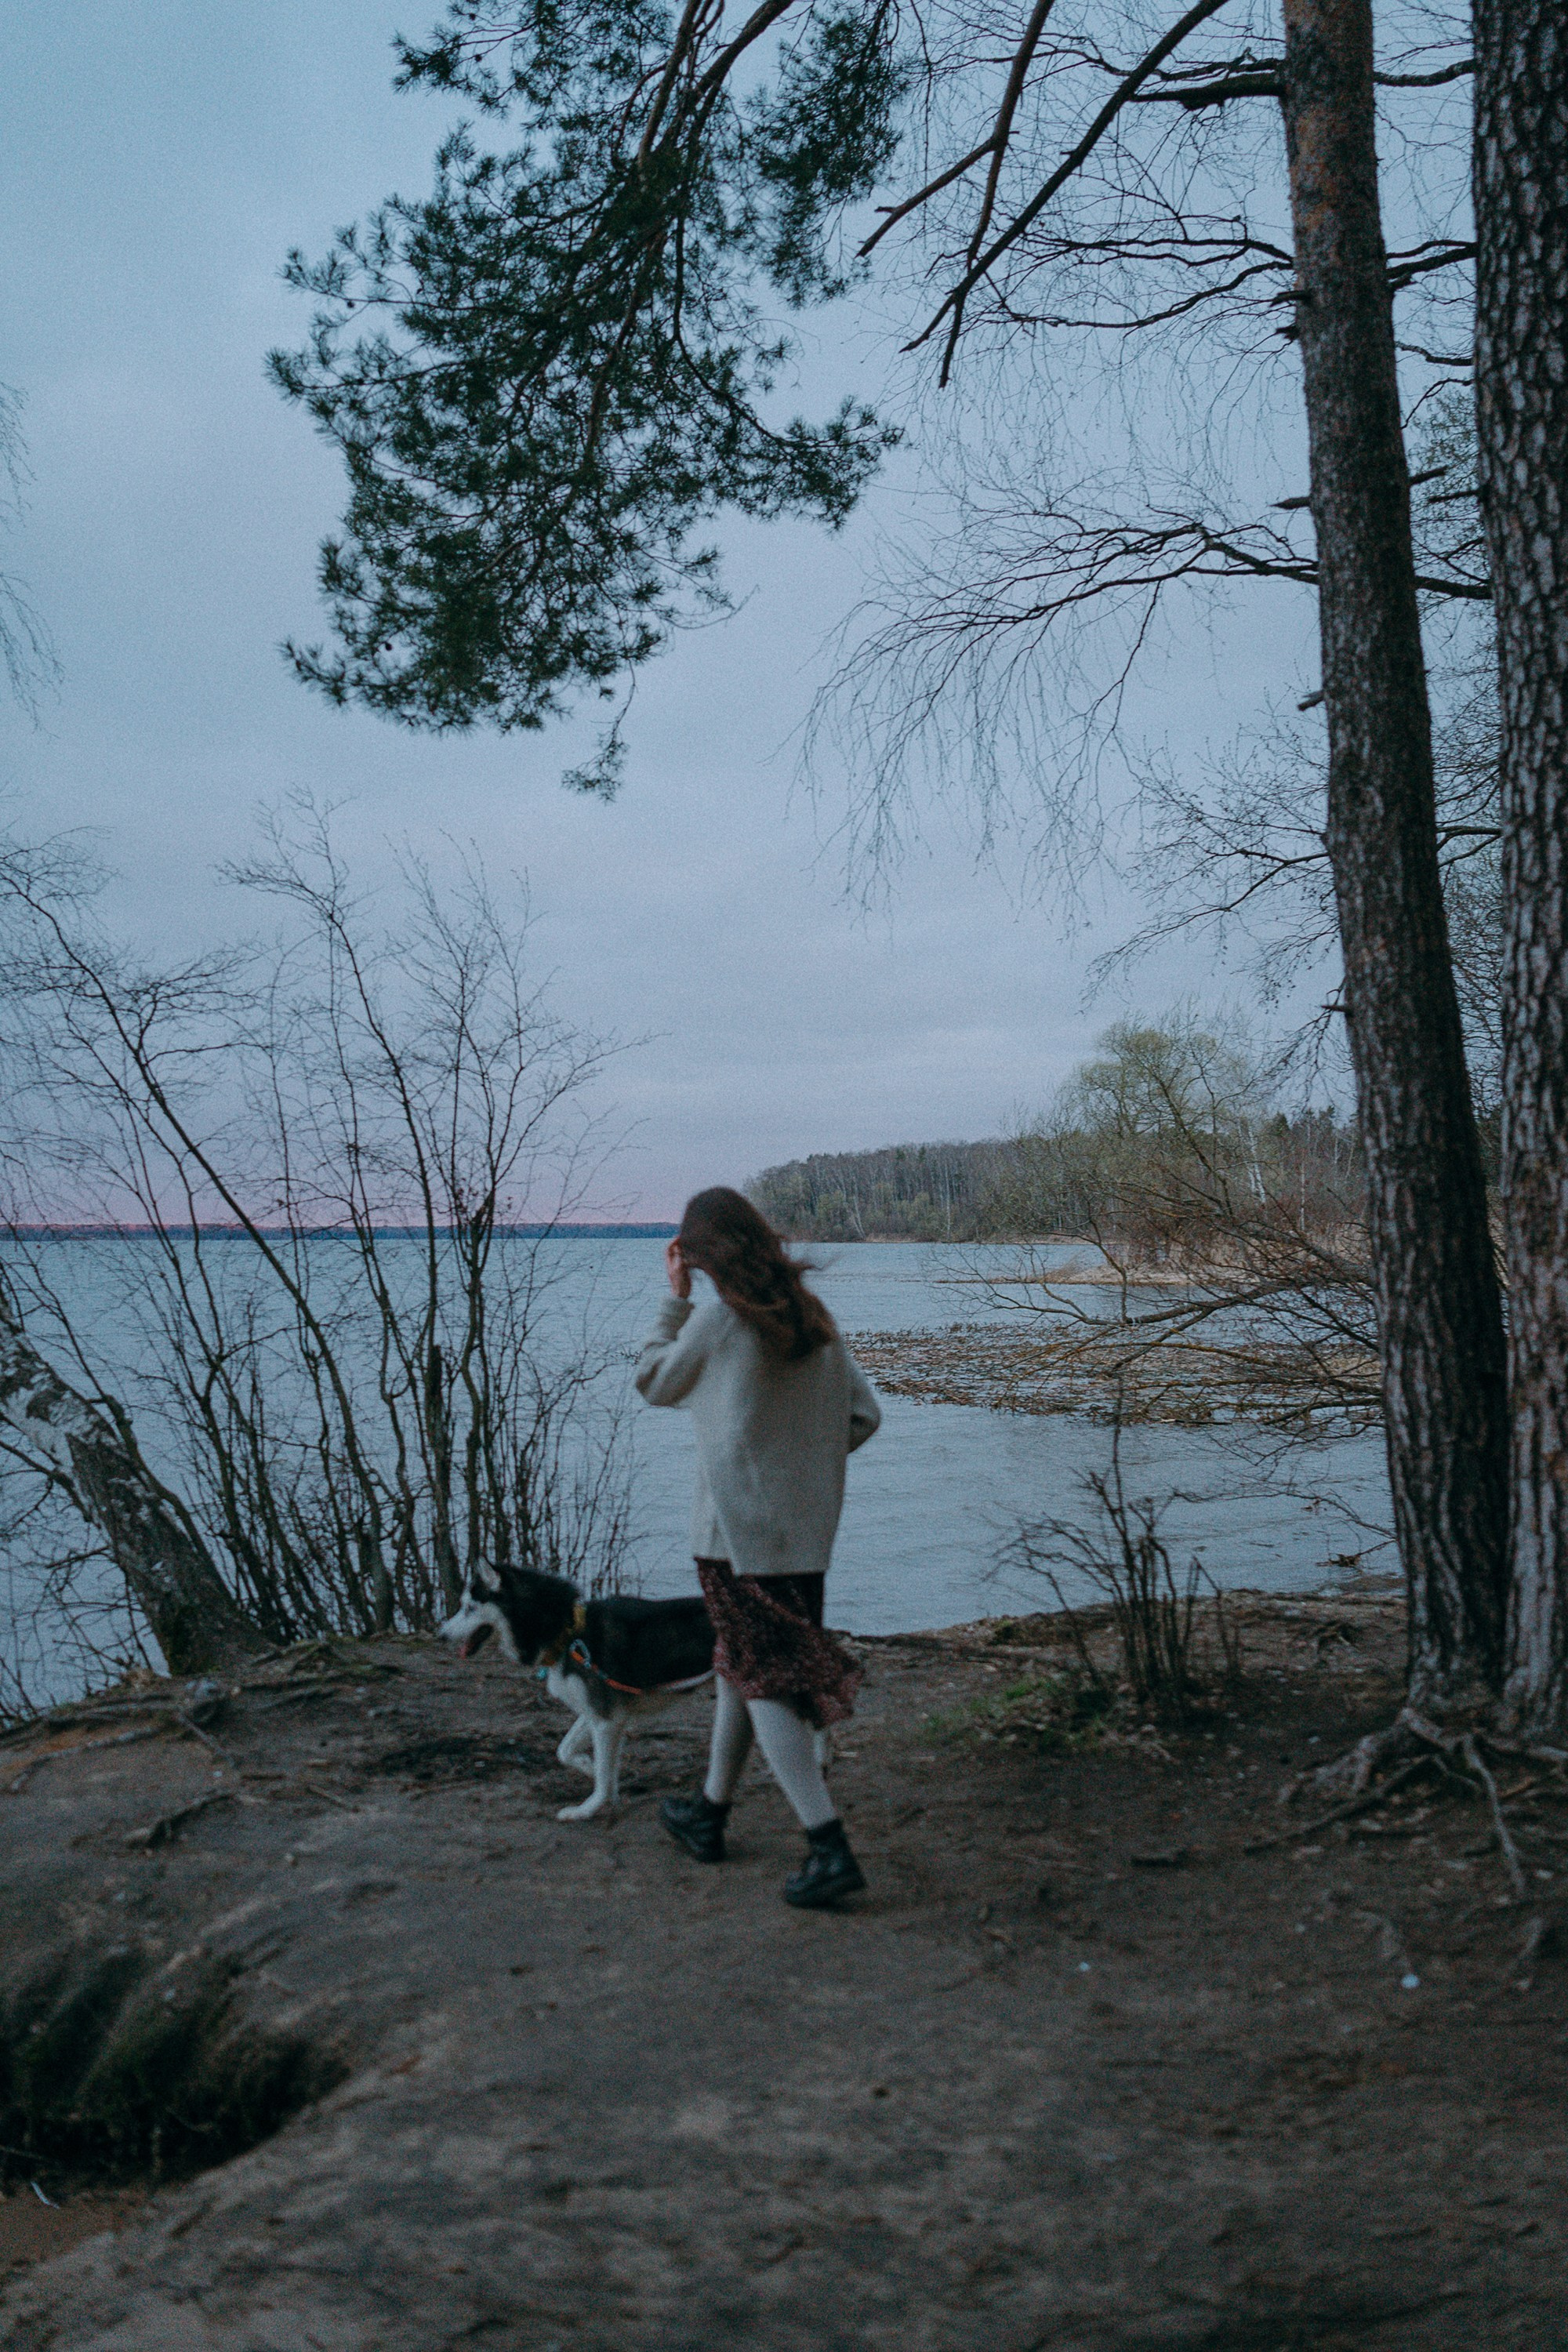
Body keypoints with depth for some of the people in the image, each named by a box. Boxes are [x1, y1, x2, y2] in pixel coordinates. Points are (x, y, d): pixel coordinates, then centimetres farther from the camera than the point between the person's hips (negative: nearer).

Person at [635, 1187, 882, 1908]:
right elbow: (864, 1414, 7)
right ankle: (709, 1814, 36)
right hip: (806, 1527, 7)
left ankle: (830, 1848, -8)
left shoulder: (717, 1316, -12)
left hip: (739, 1528, -7)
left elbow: (655, 1383, 3)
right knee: (740, 1663, 21)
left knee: (763, 1680, -2)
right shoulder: (813, 1317, 6)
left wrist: (675, 1297, 8)